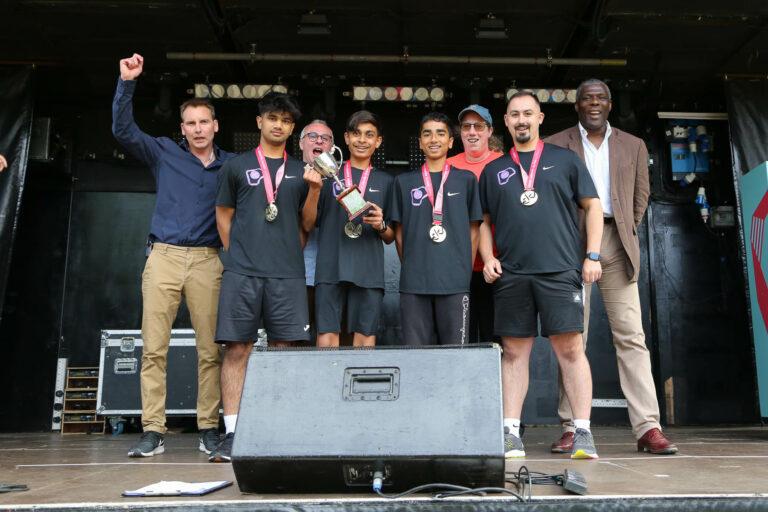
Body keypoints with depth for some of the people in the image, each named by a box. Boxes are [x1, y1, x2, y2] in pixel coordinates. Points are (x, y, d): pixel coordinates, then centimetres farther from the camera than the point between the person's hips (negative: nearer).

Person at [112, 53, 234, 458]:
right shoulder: (164, 154, 12)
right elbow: (123, 130, 5)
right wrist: (127, 83, -2)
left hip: (208, 260, 0)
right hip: (164, 256, 0)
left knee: (210, 350, -2)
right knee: (153, 347, -4)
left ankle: (209, 428, 8)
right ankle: (153, 431, 2)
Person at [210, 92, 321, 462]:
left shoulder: (300, 171, 16)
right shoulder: (237, 166, 13)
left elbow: (307, 223, 14)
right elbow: (223, 215, 14)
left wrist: (314, 190, -2)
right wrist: (237, 254, 5)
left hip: (287, 272, 1)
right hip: (242, 272, -1)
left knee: (284, 349, 0)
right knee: (237, 348, -4)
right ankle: (232, 434, 0)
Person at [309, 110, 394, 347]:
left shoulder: (385, 181, 16)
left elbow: (391, 237, 17)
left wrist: (381, 225, -5)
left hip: (369, 271, 1)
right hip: (331, 268, -1)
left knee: (365, 338, -2)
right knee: (327, 337, -7)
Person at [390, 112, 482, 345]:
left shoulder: (466, 180, 9)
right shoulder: (404, 182, 12)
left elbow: (473, 229, 9)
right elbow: (399, 231, 12)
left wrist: (466, 270, 3)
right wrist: (409, 267, 4)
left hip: (455, 282, -1)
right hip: (413, 282, 1)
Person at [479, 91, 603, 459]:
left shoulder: (565, 160, 12)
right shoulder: (493, 171, 17)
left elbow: (593, 207, 10)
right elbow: (484, 222, 19)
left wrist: (592, 255, 0)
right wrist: (487, 258, 4)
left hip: (560, 270, -2)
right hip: (510, 274, 2)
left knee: (570, 349, -5)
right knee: (514, 352, 4)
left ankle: (583, 433, 2)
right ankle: (510, 434, 9)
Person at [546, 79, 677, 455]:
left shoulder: (633, 146, 17)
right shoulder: (555, 146, 10)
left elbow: (641, 195, 19)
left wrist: (626, 233, 10)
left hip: (616, 243, 2)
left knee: (631, 336, -4)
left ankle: (648, 427, -3)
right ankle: (571, 428, 2)